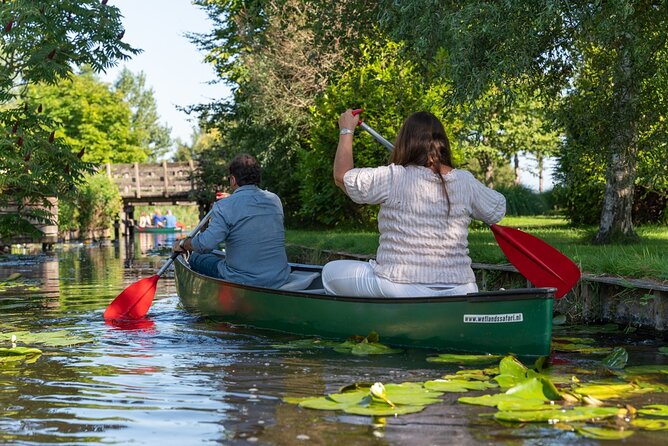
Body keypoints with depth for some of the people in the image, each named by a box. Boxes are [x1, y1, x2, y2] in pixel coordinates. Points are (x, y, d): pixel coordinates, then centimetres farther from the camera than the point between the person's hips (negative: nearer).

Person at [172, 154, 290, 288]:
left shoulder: (225, 206, -14)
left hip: (242, 282, -6)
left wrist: (183, 244, -3)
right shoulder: (275, 200, 5)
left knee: (196, 258, 16)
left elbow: (206, 244, -24)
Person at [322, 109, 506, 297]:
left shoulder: (392, 178, -9)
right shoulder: (465, 181, 1)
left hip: (398, 289, -4)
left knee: (331, 272, 16)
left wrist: (346, 130, 20)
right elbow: (498, 210, 19)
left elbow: (342, 175, 6)